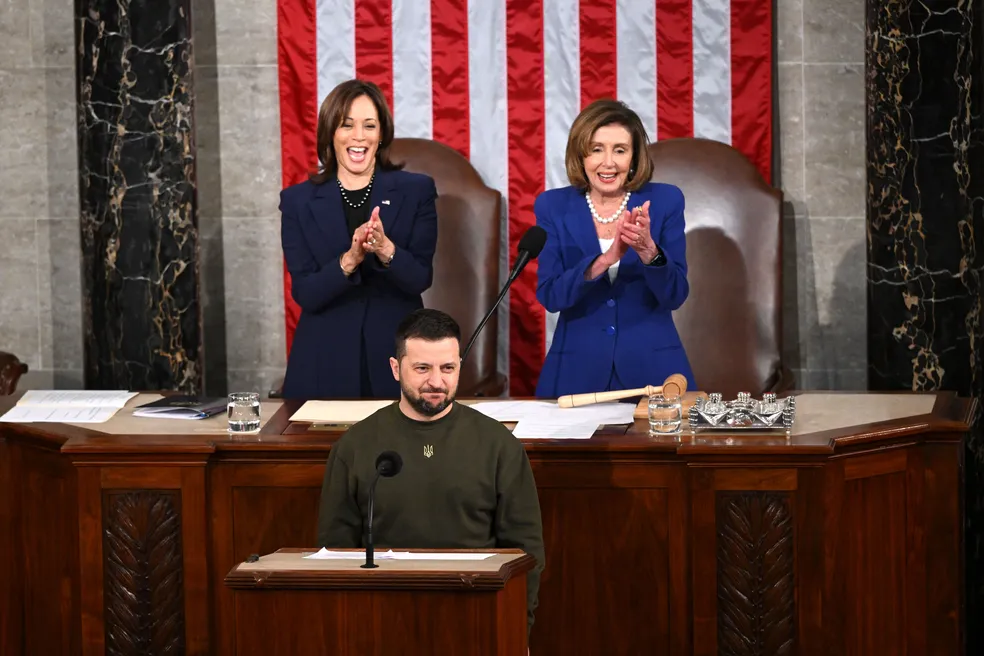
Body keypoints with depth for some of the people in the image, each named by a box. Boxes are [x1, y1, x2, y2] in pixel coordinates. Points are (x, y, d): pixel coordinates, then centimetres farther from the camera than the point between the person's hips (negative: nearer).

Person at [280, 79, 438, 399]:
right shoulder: (298, 200, 3)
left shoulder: (416, 190, 3)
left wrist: (386, 249, -24)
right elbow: (304, 294, -4)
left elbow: (420, 279, -4)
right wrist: (349, 260, -23)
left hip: (395, 360, 0)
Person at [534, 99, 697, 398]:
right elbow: (549, 295, -9)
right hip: (577, 371, 0)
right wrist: (606, 259, -24)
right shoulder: (553, 206, 1)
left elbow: (675, 295, -5)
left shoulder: (665, 201, 0)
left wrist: (648, 250, -24)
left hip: (652, 367, 0)